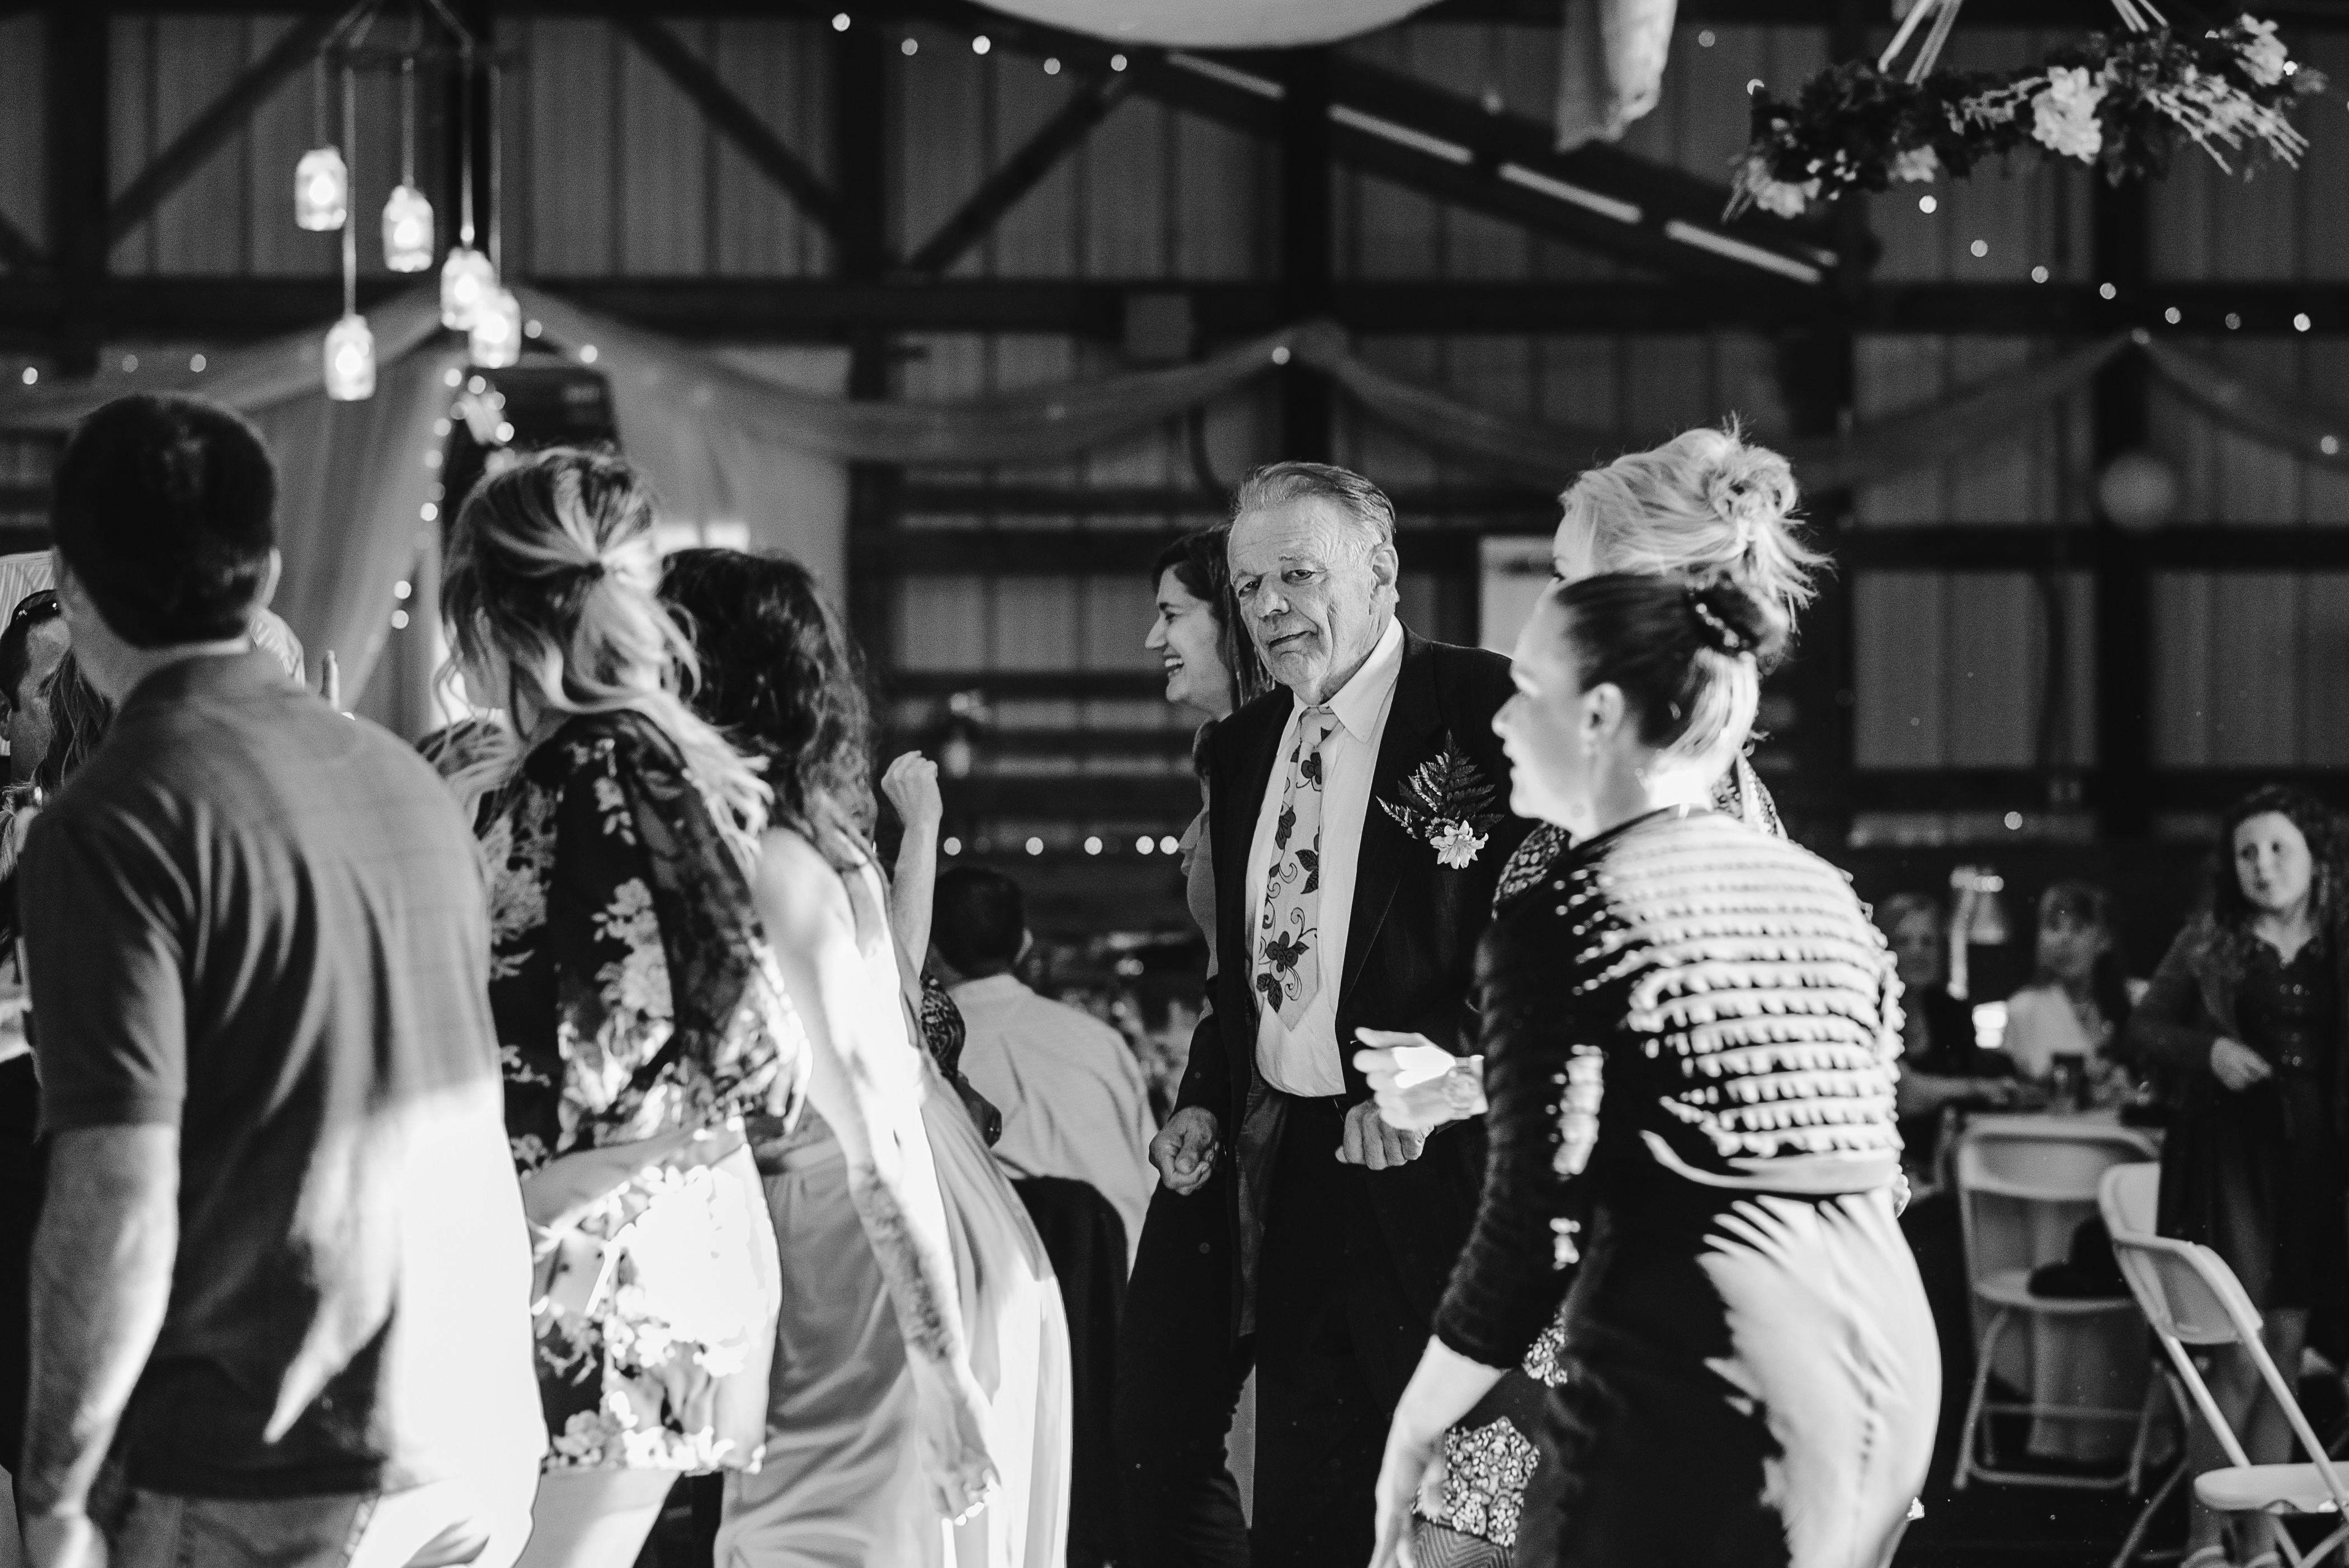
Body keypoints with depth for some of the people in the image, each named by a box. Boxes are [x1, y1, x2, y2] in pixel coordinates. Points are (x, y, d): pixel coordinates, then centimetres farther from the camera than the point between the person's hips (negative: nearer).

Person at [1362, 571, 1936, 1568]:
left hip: (1698, 1382, -7)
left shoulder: (1561, 917, -7)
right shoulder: (1827, 897, 14)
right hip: (1887, 1350, 7)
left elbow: (1532, 1237, -11)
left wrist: (1406, 1445, 0)